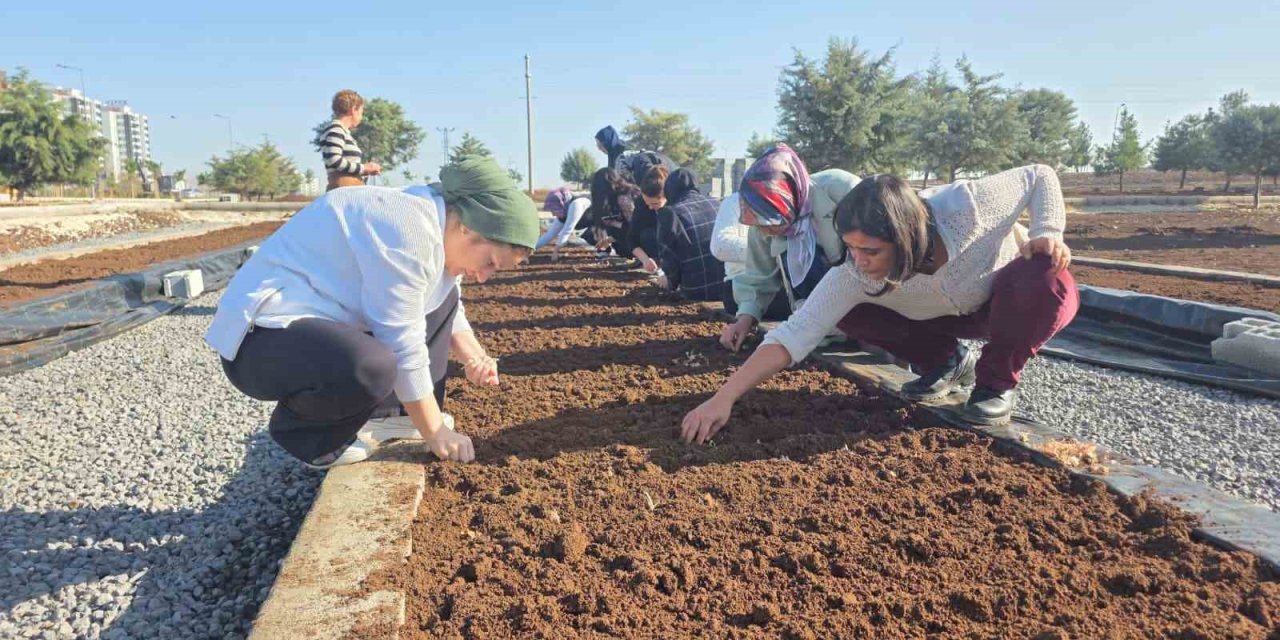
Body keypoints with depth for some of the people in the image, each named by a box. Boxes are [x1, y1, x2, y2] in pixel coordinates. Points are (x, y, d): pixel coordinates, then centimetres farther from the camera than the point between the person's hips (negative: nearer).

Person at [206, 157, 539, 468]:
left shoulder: (440, 226, 5)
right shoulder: (407, 228, -26)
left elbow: (450, 312, 18)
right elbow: (403, 346, -24)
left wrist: (474, 357, -2)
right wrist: (434, 432, -15)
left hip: (328, 321, 10)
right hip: (262, 338, -10)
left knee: (441, 297, 14)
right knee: (373, 367, -39)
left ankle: (391, 412, 11)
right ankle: (304, 429, -7)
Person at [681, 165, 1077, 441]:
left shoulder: (966, 206, -38)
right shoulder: (853, 276, -32)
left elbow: (1040, 175, -18)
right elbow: (795, 333, -38)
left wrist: (1047, 232, -36)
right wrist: (724, 398, -47)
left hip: (1018, 300, -2)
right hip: (953, 315, 2)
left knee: (1046, 276, -37)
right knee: (851, 314, -19)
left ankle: (998, 380, -10)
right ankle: (946, 362, 6)